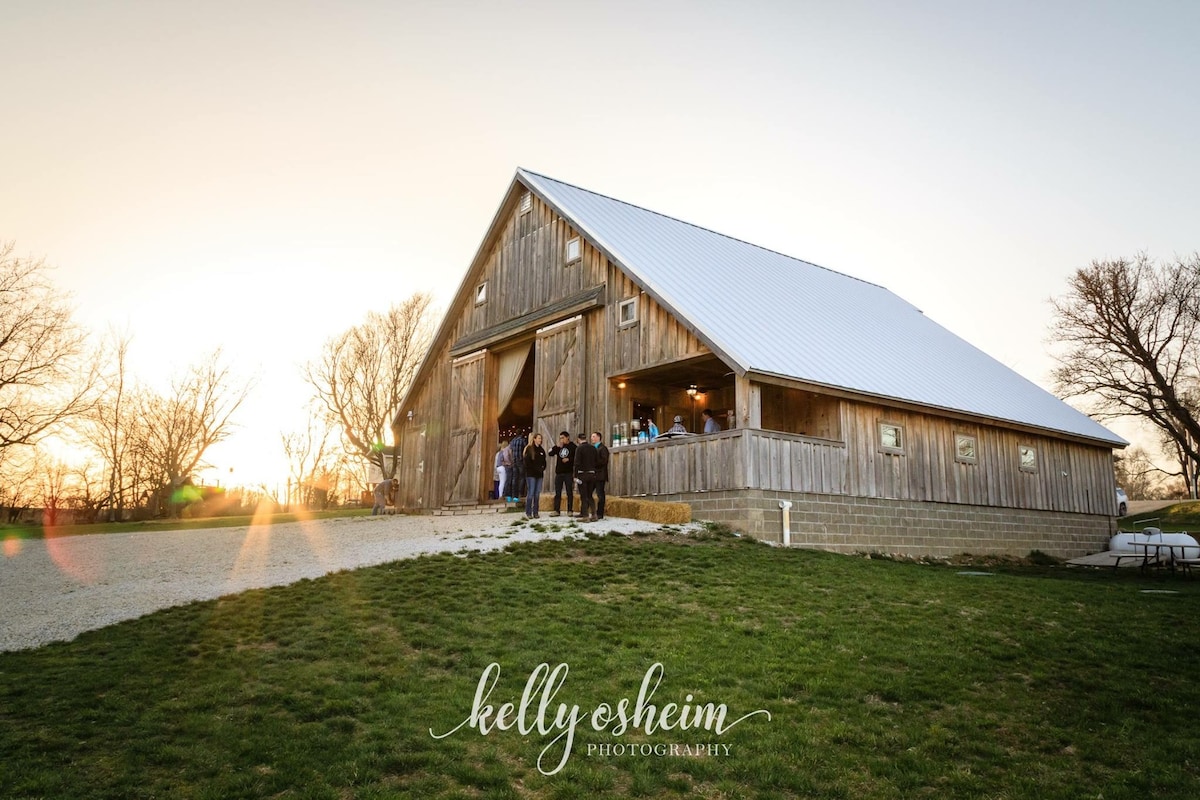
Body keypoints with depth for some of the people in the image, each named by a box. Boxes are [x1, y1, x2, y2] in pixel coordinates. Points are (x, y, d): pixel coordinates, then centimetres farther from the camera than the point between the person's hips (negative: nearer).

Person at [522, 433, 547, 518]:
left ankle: (535, 512, 11)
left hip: (539, 474, 6)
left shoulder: (541, 450, 14)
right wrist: (535, 468, -11)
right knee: (530, 493, -7)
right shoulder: (529, 449, -3)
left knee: (537, 494, 6)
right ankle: (528, 512, -1)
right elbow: (526, 461, -9)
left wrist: (543, 469, 2)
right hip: (531, 474, -6)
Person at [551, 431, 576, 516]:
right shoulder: (559, 447, 12)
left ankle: (570, 510, 6)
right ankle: (556, 510, 8)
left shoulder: (572, 446, -1)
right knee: (557, 492, 5)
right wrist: (557, 447, -7)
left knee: (569, 492, 2)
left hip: (568, 473, -4)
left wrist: (569, 459, -15)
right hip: (559, 473, 5)